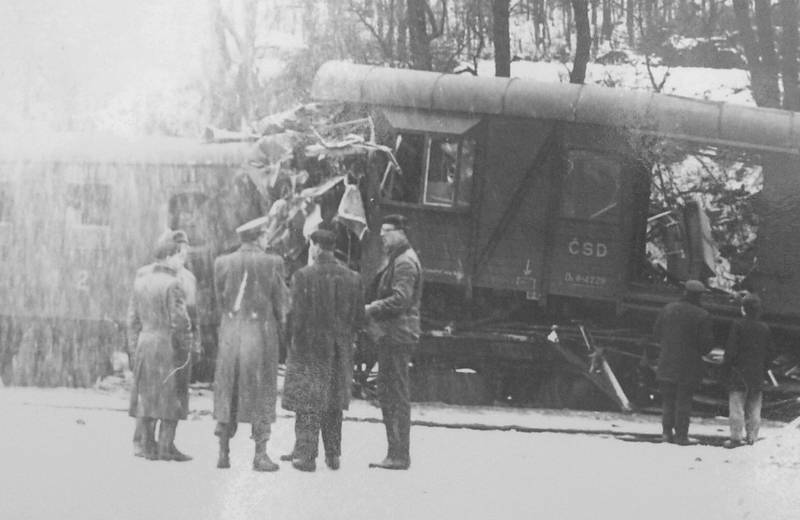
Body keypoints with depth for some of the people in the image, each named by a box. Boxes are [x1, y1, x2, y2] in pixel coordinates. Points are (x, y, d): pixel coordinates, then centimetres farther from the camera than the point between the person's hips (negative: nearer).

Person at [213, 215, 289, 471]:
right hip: (261, 332, -3)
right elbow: (281, 302, -2)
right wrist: (279, 325, 13)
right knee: (261, 393, 4)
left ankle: (223, 453, 9)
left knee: (227, 391, 10)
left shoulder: (222, 263, 2)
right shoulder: (272, 263, -7)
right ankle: (260, 454, 0)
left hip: (230, 332, 3)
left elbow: (220, 300, 6)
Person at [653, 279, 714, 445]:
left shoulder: (668, 309, 2)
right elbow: (707, 342, -10)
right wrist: (701, 352, 12)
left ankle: (667, 432, 9)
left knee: (668, 400, 12)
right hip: (689, 366, -3)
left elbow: (657, 332, 9)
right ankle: (681, 434, 4)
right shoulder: (702, 316, -11)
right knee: (684, 400, 4)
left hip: (667, 362, 3)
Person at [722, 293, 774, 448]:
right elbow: (769, 352, 10)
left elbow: (731, 349, -11)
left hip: (739, 371, -5)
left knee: (736, 406, -3)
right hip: (757, 375, 5)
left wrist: (726, 366, -1)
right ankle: (752, 436, 11)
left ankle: (736, 437, -8)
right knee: (754, 407, 10)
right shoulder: (765, 328, 6)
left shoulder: (738, 325, -10)